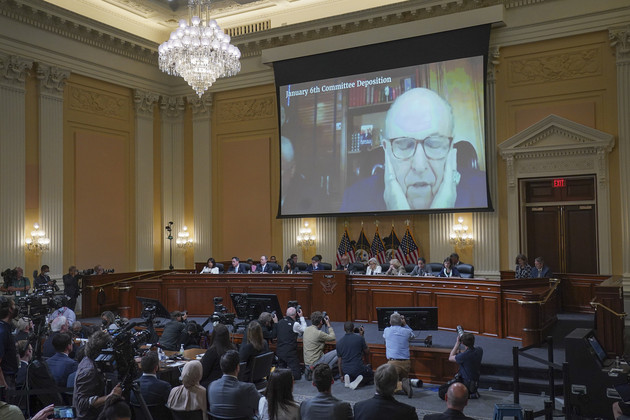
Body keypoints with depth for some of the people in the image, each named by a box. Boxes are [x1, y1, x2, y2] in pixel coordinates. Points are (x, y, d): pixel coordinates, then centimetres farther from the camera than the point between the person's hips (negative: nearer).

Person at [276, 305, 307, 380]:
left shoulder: (280, 322, 3)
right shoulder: (295, 324, -14)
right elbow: (304, 329, 3)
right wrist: (301, 317, 10)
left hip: (279, 352, 6)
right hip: (290, 354, -6)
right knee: (297, 375, 1)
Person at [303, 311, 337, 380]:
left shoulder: (306, 329, 5)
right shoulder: (318, 333, -20)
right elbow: (333, 337, -7)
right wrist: (329, 325, 1)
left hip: (307, 363, 8)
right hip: (314, 363, -8)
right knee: (337, 352, -5)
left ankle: (310, 371, 15)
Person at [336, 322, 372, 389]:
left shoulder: (339, 342, 2)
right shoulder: (359, 338, -10)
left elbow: (339, 361, 8)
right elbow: (367, 352, 7)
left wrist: (341, 375, 22)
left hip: (346, 371, 4)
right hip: (358, 369, -4)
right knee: (371, 375, 26)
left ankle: (348, 379, 2)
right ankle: (362, 381, -5)